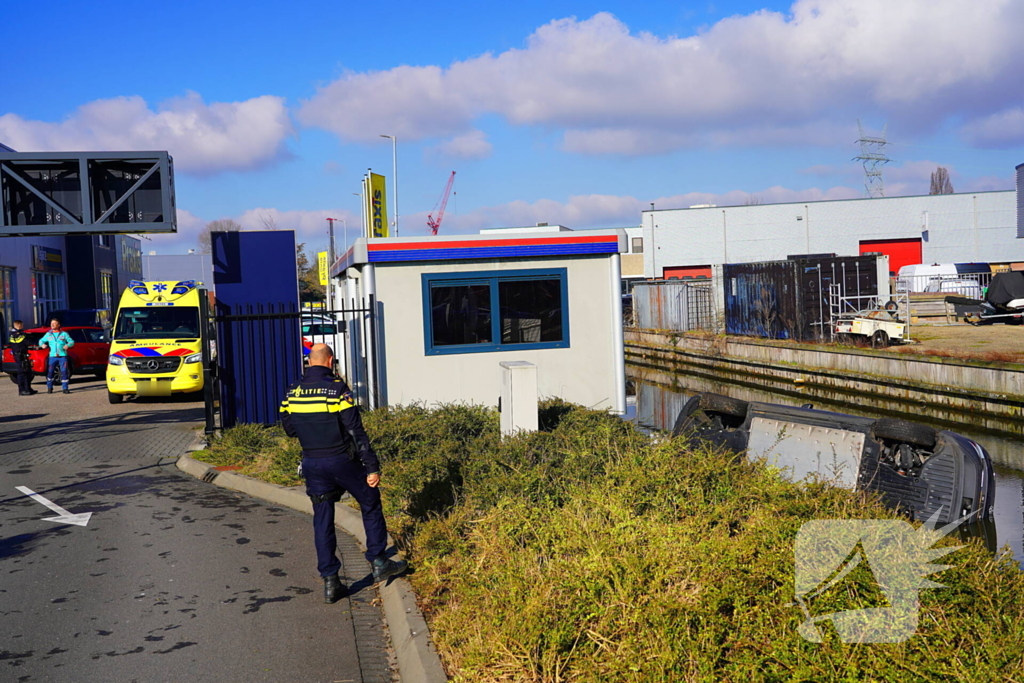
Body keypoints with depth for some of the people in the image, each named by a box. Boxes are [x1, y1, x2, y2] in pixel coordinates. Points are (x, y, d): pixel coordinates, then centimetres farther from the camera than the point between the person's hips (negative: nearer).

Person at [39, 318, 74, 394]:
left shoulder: (64, 334, 7)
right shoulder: (48, 334, 13)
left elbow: (72, 341, 6)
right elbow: (41, 340, 21)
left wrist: (68, 345, -16)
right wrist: (42, 344, -3)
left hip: (62, 356, -2)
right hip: (52, 356, 2)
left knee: (64, 372, -6)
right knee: (50, 372, -1)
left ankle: (65, 388, -1)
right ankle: (49, 388, 11)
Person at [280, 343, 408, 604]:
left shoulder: (293, 391, 2)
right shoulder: (337, 389, -13)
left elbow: (289, 428, 11)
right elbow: (356, 431, -15)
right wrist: (372, 467, -13)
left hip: (312, 463, 4)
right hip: (342, 460, -4)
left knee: (322, 520, 9)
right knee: (370, 504, 15)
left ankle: (330, 582, 9)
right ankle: (379, 563, 18)